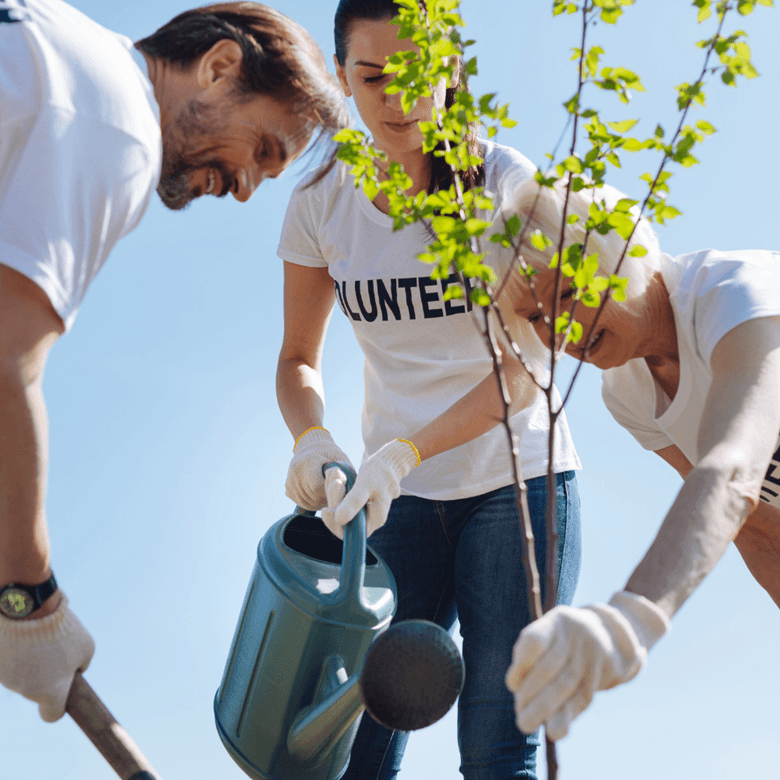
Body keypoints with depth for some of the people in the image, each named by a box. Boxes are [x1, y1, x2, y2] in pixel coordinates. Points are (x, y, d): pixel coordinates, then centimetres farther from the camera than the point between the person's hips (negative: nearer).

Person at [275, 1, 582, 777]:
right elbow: (299, 359, 7)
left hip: (517, 480, -2)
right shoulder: (320, 204, -1)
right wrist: (311, 439, -16)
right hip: (401, 501, 3)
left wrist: (403, 452, -29)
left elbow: (525, 370, -15)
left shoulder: (505, 182, -10)